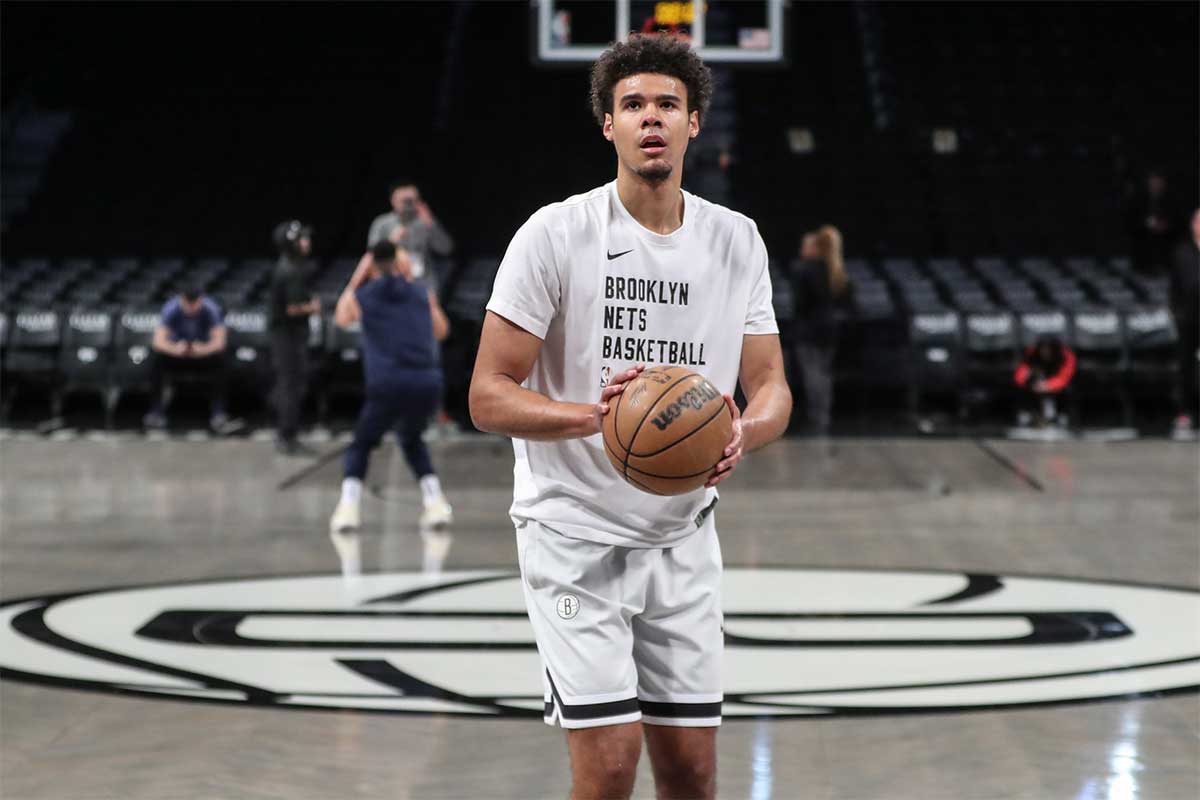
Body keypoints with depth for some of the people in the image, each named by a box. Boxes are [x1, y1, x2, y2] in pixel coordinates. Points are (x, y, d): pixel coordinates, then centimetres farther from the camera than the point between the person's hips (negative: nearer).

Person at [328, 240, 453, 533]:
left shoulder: (362, 296, 10)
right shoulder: (422, 292, 14)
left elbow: (341, 318, 33)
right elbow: (441, 330, 32)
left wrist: (356, 280, 40)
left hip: (388, 385, -2)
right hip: (428, 383, 2)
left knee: (361, 445, 19)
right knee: (412, 440, 30)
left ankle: (348, 509, 0)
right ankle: (436, 505, 17)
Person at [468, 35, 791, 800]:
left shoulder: (738, 240, 3)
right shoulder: (555, 235, -12)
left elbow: (771, 385, 4)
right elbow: (489, 396, -13)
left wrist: (744, 434, -21)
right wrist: (592, 416, -31)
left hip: (683, 536, 5)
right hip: (575, 535, -5)